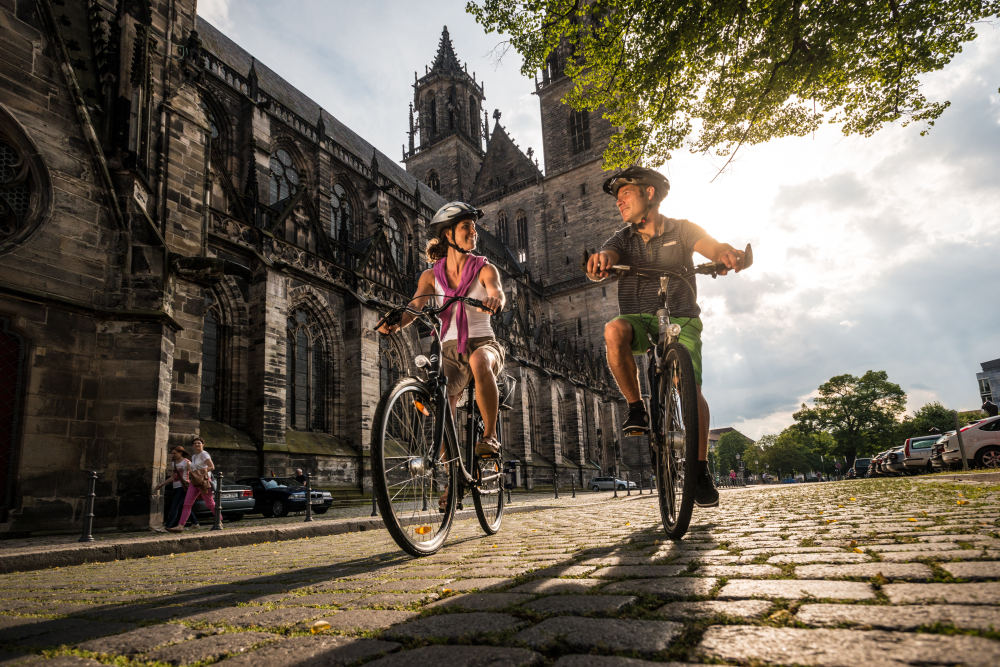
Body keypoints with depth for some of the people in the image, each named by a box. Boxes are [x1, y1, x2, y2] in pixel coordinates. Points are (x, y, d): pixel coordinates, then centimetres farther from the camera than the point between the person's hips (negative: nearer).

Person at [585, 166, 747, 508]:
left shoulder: (681, 229, 4)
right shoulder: (623, 239, 8)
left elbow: (711, 246, -16)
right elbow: (602, 262, -13)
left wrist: (728, 253, -41)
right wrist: (599, 261, -40)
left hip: (680, 320, -1)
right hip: (640, 322, 1)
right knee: (614, 330, -34)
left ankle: (701, 469, -7)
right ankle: (636, 409, -18)